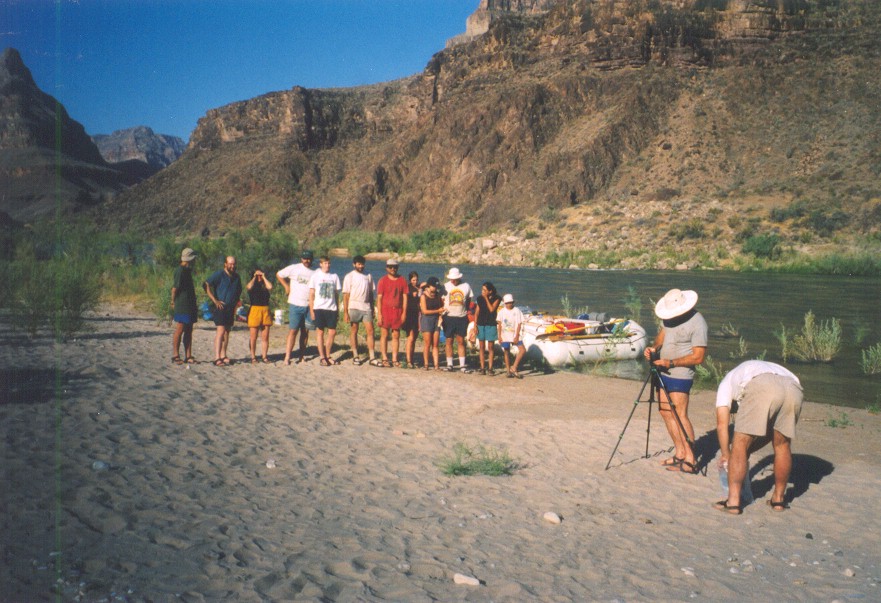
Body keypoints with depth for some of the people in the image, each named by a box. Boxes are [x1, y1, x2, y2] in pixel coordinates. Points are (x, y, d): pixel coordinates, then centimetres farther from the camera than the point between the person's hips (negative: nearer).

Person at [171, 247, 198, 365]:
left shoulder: (187, 270, 18)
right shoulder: (180, 270, -12)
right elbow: (175, 288, -16)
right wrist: (173, 302, -12)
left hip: (189, 305, 9)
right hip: (182, 306, -9)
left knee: (189, 331, 9)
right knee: (179, 330, -4)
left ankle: (188, 356, 12)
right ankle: (175, 356, 2)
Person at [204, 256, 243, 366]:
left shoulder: (236, 277, 13)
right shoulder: (219, 274, -8)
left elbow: (239, 291, 28)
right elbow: (206, 284, -16)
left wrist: (236, 302, 13)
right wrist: (215, 300, -18)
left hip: (231, 308, 7)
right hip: (221, 307, -7)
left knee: (227, 331, 11)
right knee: (221, 331, -15)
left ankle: (223, 355, 19)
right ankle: (217, 358, -18)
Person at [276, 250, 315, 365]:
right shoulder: (294, 268, 1)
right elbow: (279, 275, 10)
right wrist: (286, 286, 2)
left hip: (309, 306, 3)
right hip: (295, 305, -3)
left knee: (305, 331, 7)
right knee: (293, 330, -6)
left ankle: (302, 356, 15)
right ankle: (287, 357, -5)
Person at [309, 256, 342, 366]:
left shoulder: (334, 276, 9)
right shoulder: (315, 276, 3)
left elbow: (336, 294, 13)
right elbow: (311, 294, 4)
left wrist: (337, 309, 10)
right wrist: (311, 310, -2)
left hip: (332, 308, 2)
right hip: (319, 308, -2)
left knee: (332, 332, 1)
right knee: (320, 332, 1)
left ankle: (328, 356, 15)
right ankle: (322, 357, 9)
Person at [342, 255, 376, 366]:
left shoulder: (368, 276, 10)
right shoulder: (349, 277, 0)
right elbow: (346, 295, -3)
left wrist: (372, 309, 12)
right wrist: (345, 312, -8)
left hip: (366, 307, 3)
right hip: (354, 307, -2)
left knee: (370, 331, -4)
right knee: (354, 332, 4)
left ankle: (372, 357, -3)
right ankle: (355, 356, 13)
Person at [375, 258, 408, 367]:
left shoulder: (402, 280, 7)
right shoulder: (383, 280, 1)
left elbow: (405, 297, 8)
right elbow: (379, 298, -1)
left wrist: (404, 312, 1)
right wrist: (379, 314, -8)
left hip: (398, 311, 2)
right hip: (385, 310, -2)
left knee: (396, 336, 5)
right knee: (384, 335, 1)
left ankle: (395, 359, 10)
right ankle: (384, 359, 7)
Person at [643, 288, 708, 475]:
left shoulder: (697, 323, -18)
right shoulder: (672, 316, 6)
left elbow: (698, 357, -20)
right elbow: (663, 333, 19)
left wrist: (671, 363, -21)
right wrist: (654, 347, -2)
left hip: (680, 376, -9)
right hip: (664, 372, 9)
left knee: (680, 416, -10)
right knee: (666, 412, 11)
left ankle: (690, 461, -5)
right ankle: (679, 453, 20)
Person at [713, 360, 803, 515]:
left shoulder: (727, 382, 35)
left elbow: (722, 424, 25)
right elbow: (767, 431, 43)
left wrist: (726, 455, 35)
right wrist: (746, 452, 47)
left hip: (761, 389, -5)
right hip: (794, 390, 5)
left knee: (740, 445, 6)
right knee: (782, 445, 23)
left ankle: (733, 501, 3)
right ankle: (778, 499, 31)